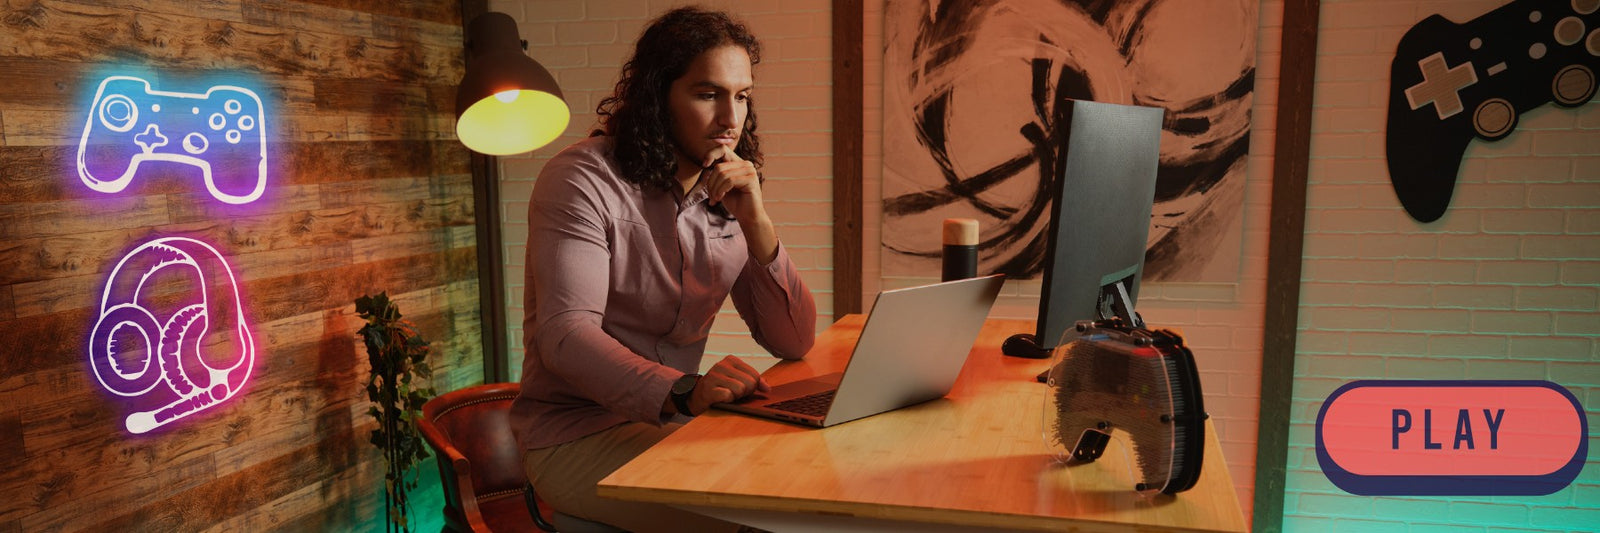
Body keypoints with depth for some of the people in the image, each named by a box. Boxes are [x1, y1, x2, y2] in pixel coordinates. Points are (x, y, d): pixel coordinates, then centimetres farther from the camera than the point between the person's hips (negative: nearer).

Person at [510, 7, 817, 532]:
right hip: (576, 432, -6)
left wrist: (758, 226, -14)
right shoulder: (584, 179, -12)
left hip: (673, 420, 6)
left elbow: (794, 343, 0)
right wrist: (685, 391, -41)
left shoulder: (728, 198, 6)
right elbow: (566, 336, -25)